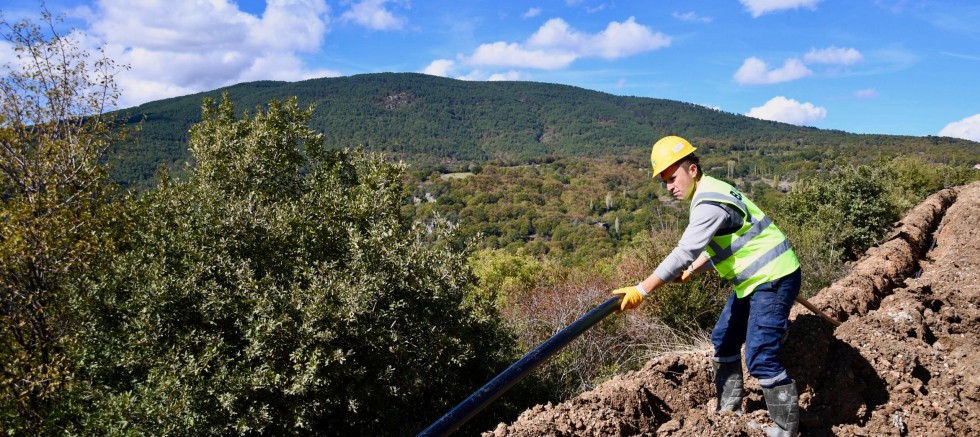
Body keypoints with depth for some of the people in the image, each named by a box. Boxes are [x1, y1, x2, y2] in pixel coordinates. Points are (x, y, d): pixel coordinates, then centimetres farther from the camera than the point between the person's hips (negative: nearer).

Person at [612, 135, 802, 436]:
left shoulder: (710, 202, -24)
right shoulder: (709, 194, 9)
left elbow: (684, 253, -32)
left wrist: (641, 290, -33)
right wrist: (691, 271, 22)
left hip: (773, 278, -11)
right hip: (755, 278, 11)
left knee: (760, 358, -11)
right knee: (724, 340, 17)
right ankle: (728, 409, 29)